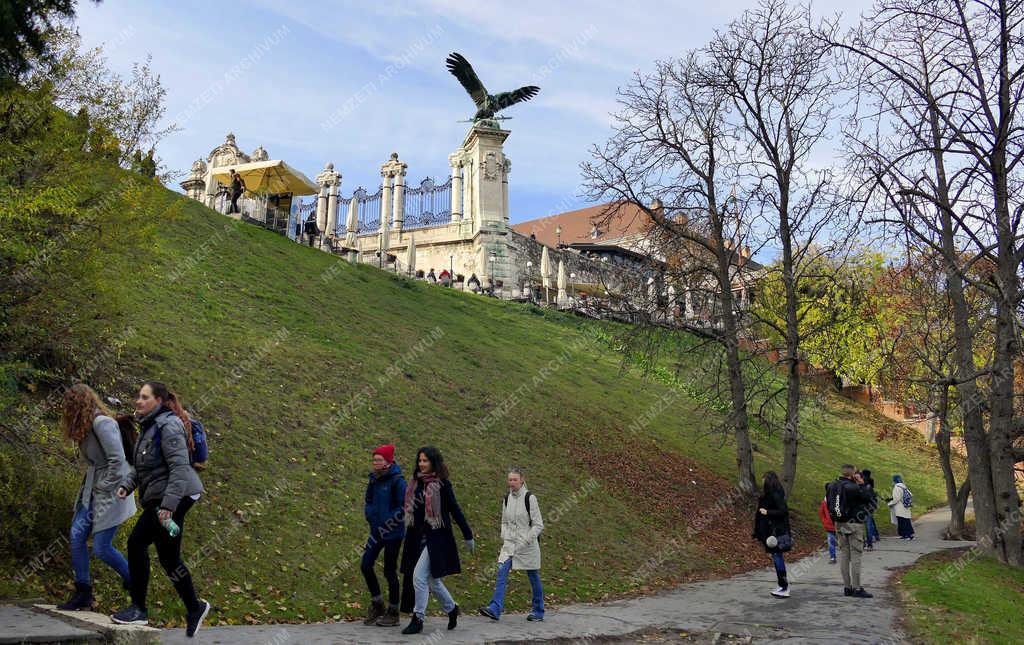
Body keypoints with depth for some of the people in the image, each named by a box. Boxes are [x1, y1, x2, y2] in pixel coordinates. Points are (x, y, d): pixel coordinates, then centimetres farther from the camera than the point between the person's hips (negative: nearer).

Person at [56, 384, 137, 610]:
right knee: (76, 537, 6)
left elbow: (117, 460, -23)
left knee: (101, 547, -5)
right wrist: (89, 484, 6)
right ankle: (83, 593, 17)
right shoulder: (87, 425, 11)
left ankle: (135, 583, 15)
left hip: (110, 492, -9)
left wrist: (104, 486, -14)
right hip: (92, 493, 9)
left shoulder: (102, 423, -18)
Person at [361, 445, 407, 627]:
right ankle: (376, 603, 25)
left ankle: (393, 613, 16)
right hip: (377, 530, 7)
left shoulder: (397, 481, -15)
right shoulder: (374, 479, 6)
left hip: (392, 533, -7)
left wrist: (385, 527, -15)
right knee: (366, 565, 6)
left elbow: (404, 508, -16)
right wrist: (371, 518, 2)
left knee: (390, 571, 1)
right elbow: (369, 501, 19)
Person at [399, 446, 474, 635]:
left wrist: (468, 536, -5)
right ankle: (451, 609, 35)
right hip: (418, 537, 7)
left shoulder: (442, 484, -9)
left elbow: (455, 510, -7)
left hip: (437, 537, -7)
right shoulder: (415, 482, 8)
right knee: (432, 580, 14)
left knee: (419, 576, -12)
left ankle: (418, 619, 1)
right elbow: (410, 510, 17)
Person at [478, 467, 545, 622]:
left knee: (533, 577, 7)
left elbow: (538, 524, -11)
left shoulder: (529, 498, -11)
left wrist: (525, 541, -15)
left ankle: (538, 611, 22)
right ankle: (495, 609, -14)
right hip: (509, 545, 5)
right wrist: (504, 538, 3)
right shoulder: (507, 499, 6)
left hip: (528, 545, -5)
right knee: (502, 573, -10)